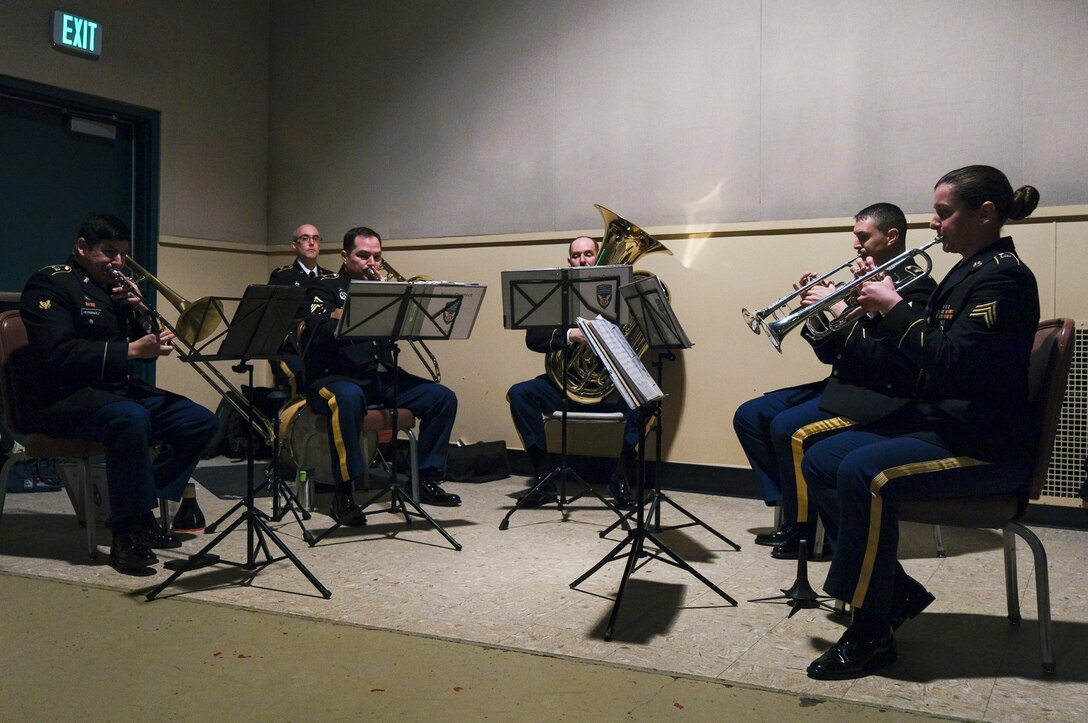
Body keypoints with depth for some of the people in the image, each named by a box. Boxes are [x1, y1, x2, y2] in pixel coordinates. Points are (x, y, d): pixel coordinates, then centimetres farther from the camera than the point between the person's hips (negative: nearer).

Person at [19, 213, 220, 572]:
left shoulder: (117, 286, 17)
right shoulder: (51, 283, -6)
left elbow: (146, 346, 15)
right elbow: (57, 354, -20)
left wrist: (139, 310, -4)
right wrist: (130, 350, -26)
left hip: (121, 388, 8)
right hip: (64, 396, -8)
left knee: (202, 421, -8)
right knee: (131, 419, -38)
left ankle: (142, 509, -4)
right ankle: (126, 534, -25)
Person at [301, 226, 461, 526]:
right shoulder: (326, 289, 5)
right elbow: (320, 335, -15)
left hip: (381, 377, 5)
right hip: (336, 377, -5)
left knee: (444, 398, -12)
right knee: (349, 398, -40)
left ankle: (426, 479, -1)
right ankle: (344, 493, -31)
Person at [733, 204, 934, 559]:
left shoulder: (915, 287, -10)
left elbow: (888, 360, -22)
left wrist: (840, 310, -20)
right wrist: (814, 314, -4)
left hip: (879, 397, -9)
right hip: (843, 386, 9)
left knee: (788, 427, -28)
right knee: (748, 416, 2)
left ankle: (803, 529, -9)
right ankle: (792, 507, 5)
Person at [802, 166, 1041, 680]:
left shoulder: (1003, 277, -15)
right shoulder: (968, 271, 14)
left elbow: (952, 360, -26)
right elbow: (936, 341, 14)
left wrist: (893, 308, -19)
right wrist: (885, 300, 2)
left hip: (985, 445, -10)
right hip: (933, 421, 10)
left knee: (863, 473, -31)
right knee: (819, 462, -1)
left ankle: (871, 634, -16)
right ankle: (898, 593, 6)